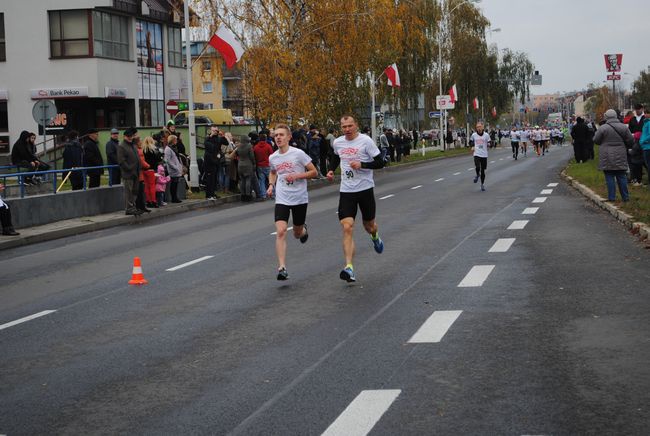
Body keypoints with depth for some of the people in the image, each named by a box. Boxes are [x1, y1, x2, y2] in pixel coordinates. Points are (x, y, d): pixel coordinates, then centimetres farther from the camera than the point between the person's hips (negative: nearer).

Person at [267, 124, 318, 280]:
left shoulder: (298, 154, -10)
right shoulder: (272, 158, 3)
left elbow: (314, 172, -6)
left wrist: (296, 176, -19)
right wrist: (271, 185, 6)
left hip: (300, 198, -2)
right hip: (282, 200, 2)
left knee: (297, 234, 12)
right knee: (280, 232, -16)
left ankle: (303, 230, 52)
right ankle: (282, 268, -17)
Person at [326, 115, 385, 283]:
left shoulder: (366, 141, -10)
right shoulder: (337, 142, 5)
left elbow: (380, 163, -9)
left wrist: (362, 165, -22)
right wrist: (331, 170, 11)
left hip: (365, 189, -2)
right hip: (346, 191, 2)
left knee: (369, 226, 14)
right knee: (347, 228, -13)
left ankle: (375, 237, 54)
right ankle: (349, 268, -19)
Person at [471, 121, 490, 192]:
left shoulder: (486, 135, -2)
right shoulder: (474, 135, 2)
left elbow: (489, 144, 5)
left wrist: (488, 144, -18)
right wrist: (472, 147, 3)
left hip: (484, 155, 0)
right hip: (476, 154, 0)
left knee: (483, 170, 6)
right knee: (478, 167, -22)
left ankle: (482, 184, 23)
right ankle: (477, 175, 13)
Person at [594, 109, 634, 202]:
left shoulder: (602, 128, -11)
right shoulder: (624, 127, 0)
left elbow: (596, 140, -4)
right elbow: (631, 141, 3)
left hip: (607, 157, -3)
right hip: (620, 157, 3)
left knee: (610, 177, 2)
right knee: (621, 177, 10)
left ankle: (611, 197, 2)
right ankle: (625, 197, 12)